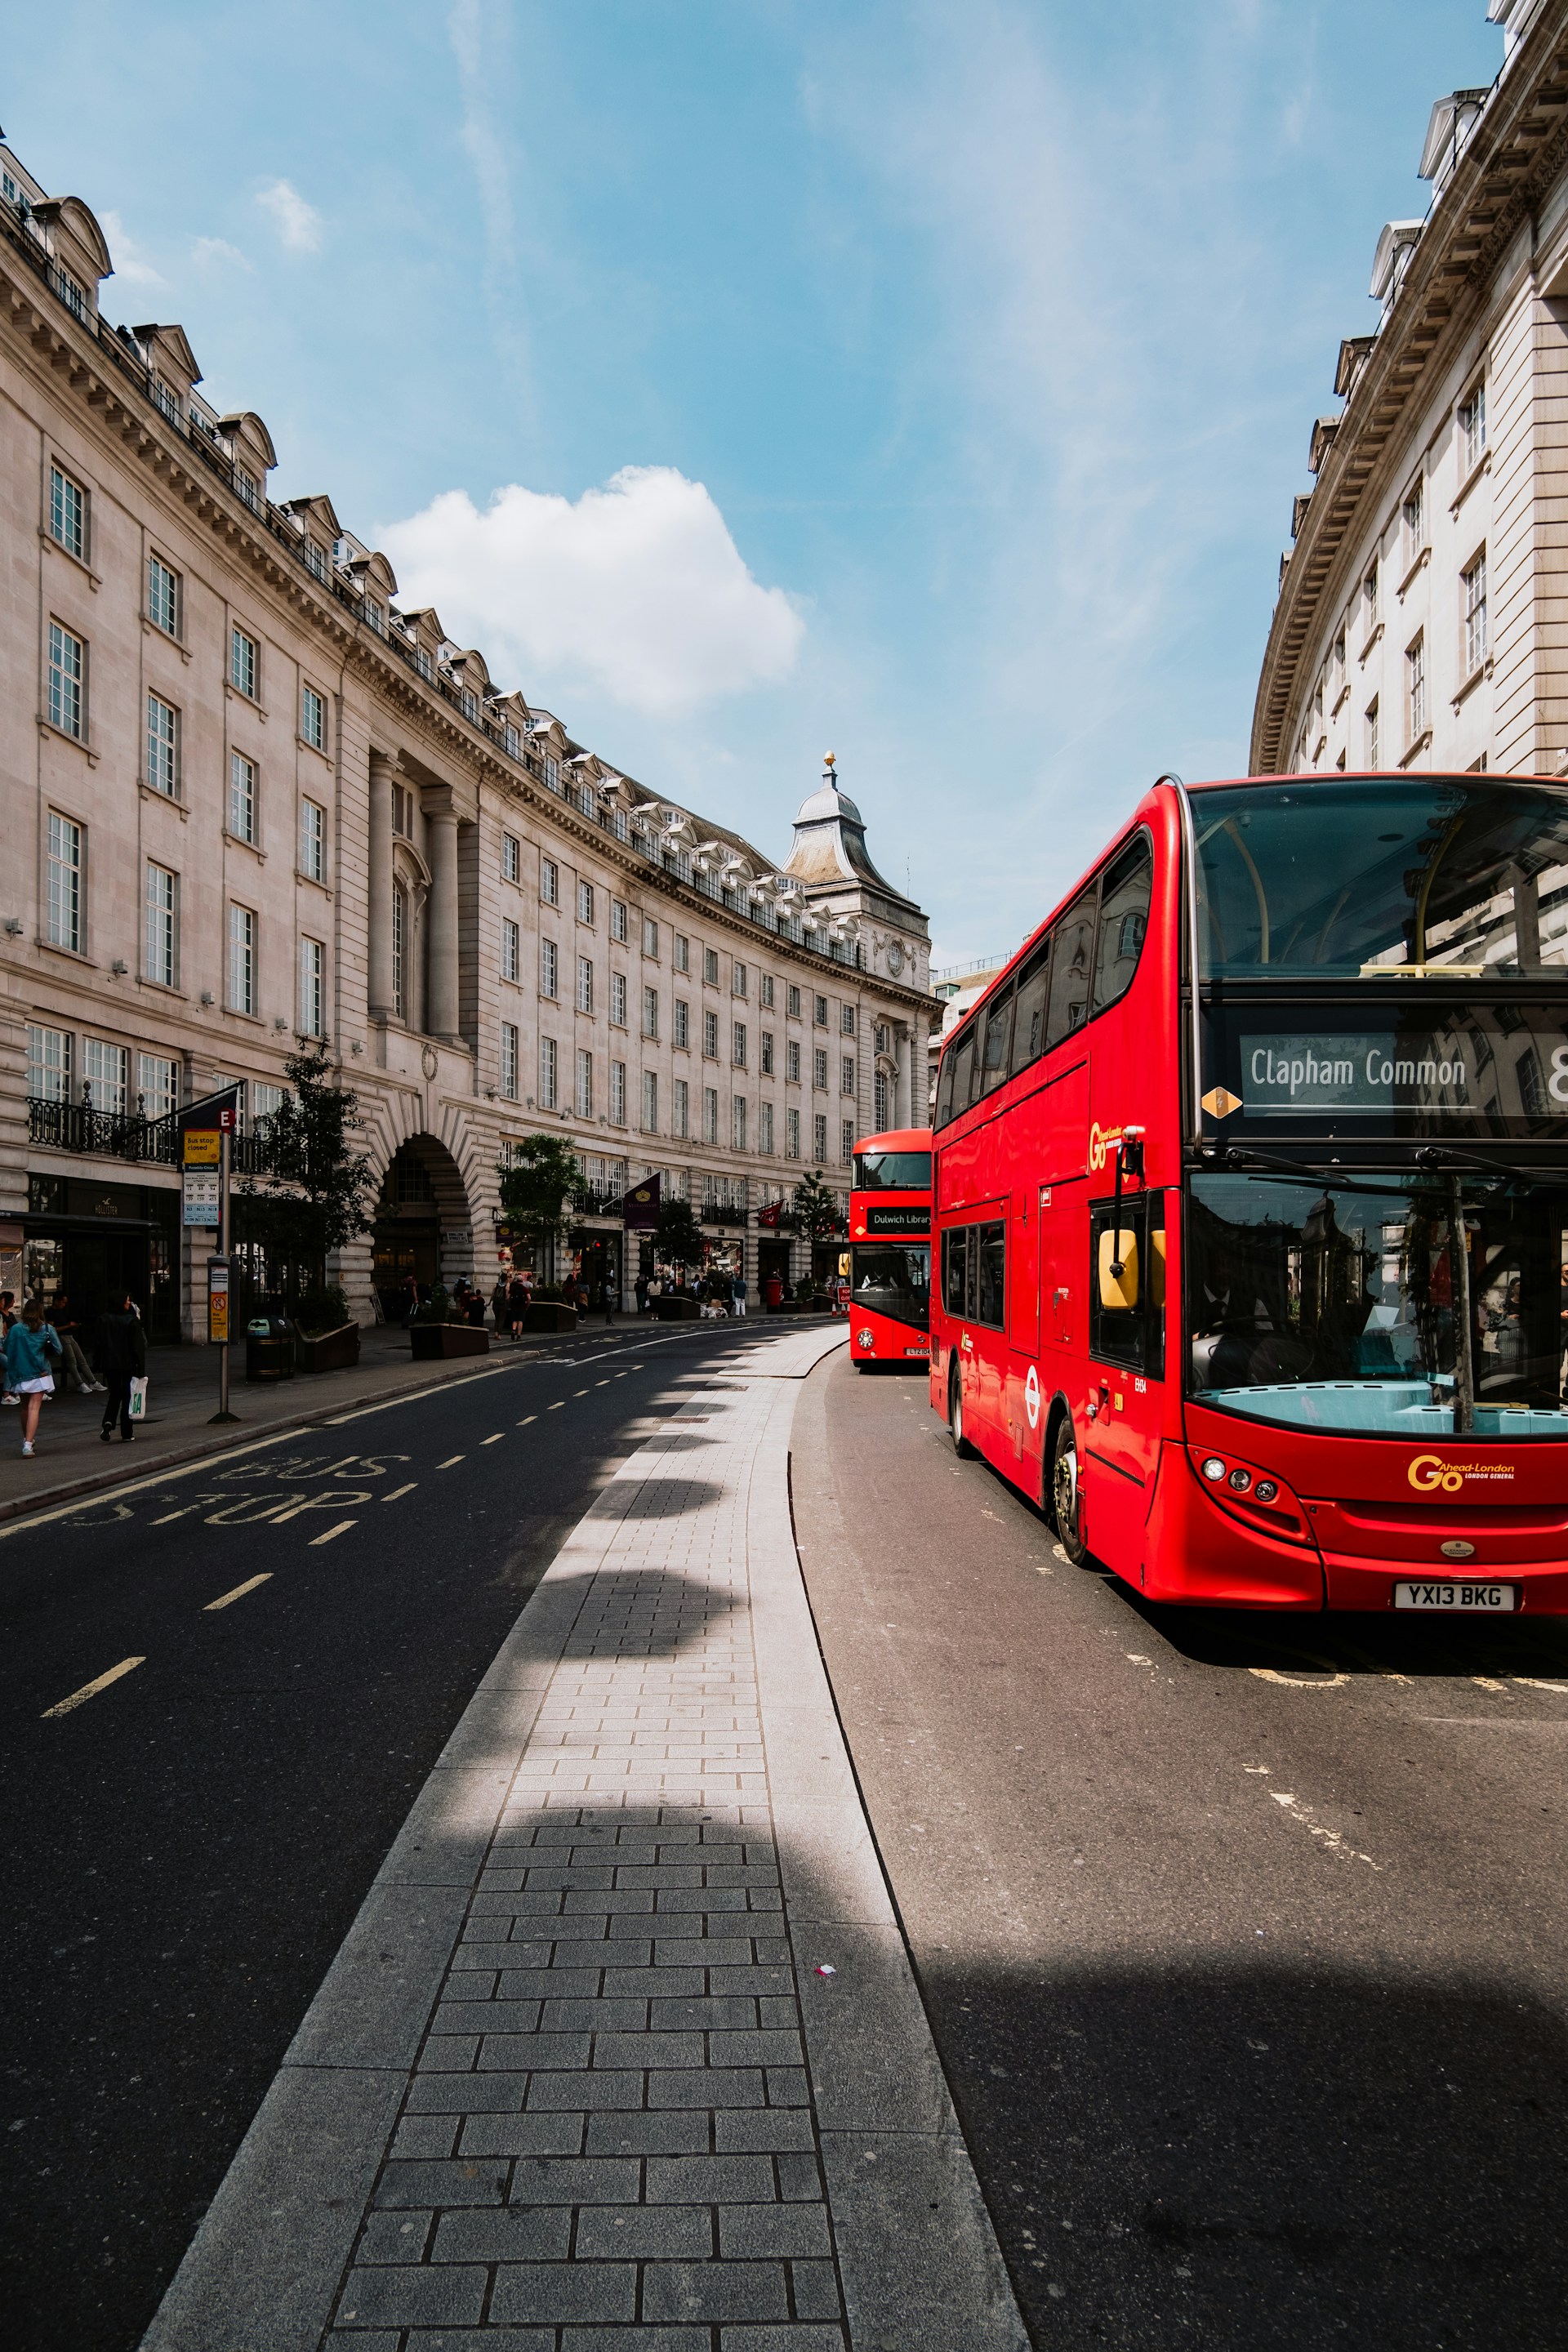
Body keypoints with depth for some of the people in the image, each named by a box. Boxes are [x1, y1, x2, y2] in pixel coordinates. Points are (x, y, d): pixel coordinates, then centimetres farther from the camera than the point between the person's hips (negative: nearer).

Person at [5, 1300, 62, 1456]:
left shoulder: (15, 1329, -4)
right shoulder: (48, 1329, -5)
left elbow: (7, 1351, 1)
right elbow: (57, 1351, -2)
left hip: (20, 1373, 2)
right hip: (40, 1373, -2)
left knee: (25, 1407, 20)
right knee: (34, 1408, -6)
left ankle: (26, 1439, 33)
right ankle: (28, 1444, -18)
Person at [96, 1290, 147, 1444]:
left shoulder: (105, 1320, -1)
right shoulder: (132, 1321, -13)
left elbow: (100, 1343, 3)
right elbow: (139, 1346, -13)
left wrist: (101, 1365, 11)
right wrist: (141, 1369, -9)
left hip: (110, 1364, 3)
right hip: (128, 1365, -3)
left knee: (114, 1395, 17)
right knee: (127, 1397, 8)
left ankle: (108, 1423, -8)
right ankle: (126, 1434, 10)